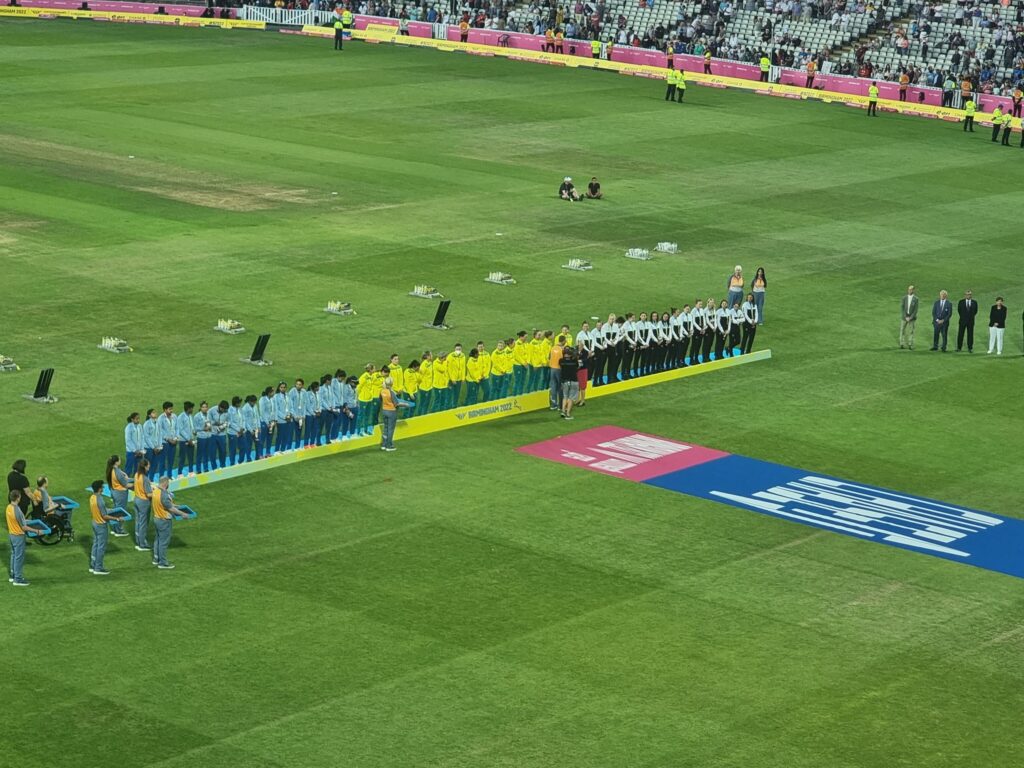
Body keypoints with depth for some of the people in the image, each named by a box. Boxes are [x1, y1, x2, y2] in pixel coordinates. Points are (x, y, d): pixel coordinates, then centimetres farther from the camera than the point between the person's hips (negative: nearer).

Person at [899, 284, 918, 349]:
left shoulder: (916, 299, -4)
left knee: (911, 331, -2)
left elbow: (916, 310, -6)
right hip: (904, 317, 2)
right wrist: (905, 317, -13)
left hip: (912, 317, -2)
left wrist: (910, 318, -14)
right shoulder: (904, 298, 0)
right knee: (902, 331, 2)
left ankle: (910, 345, 1)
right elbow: (902, 308, -4)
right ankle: (901, 344, 8)